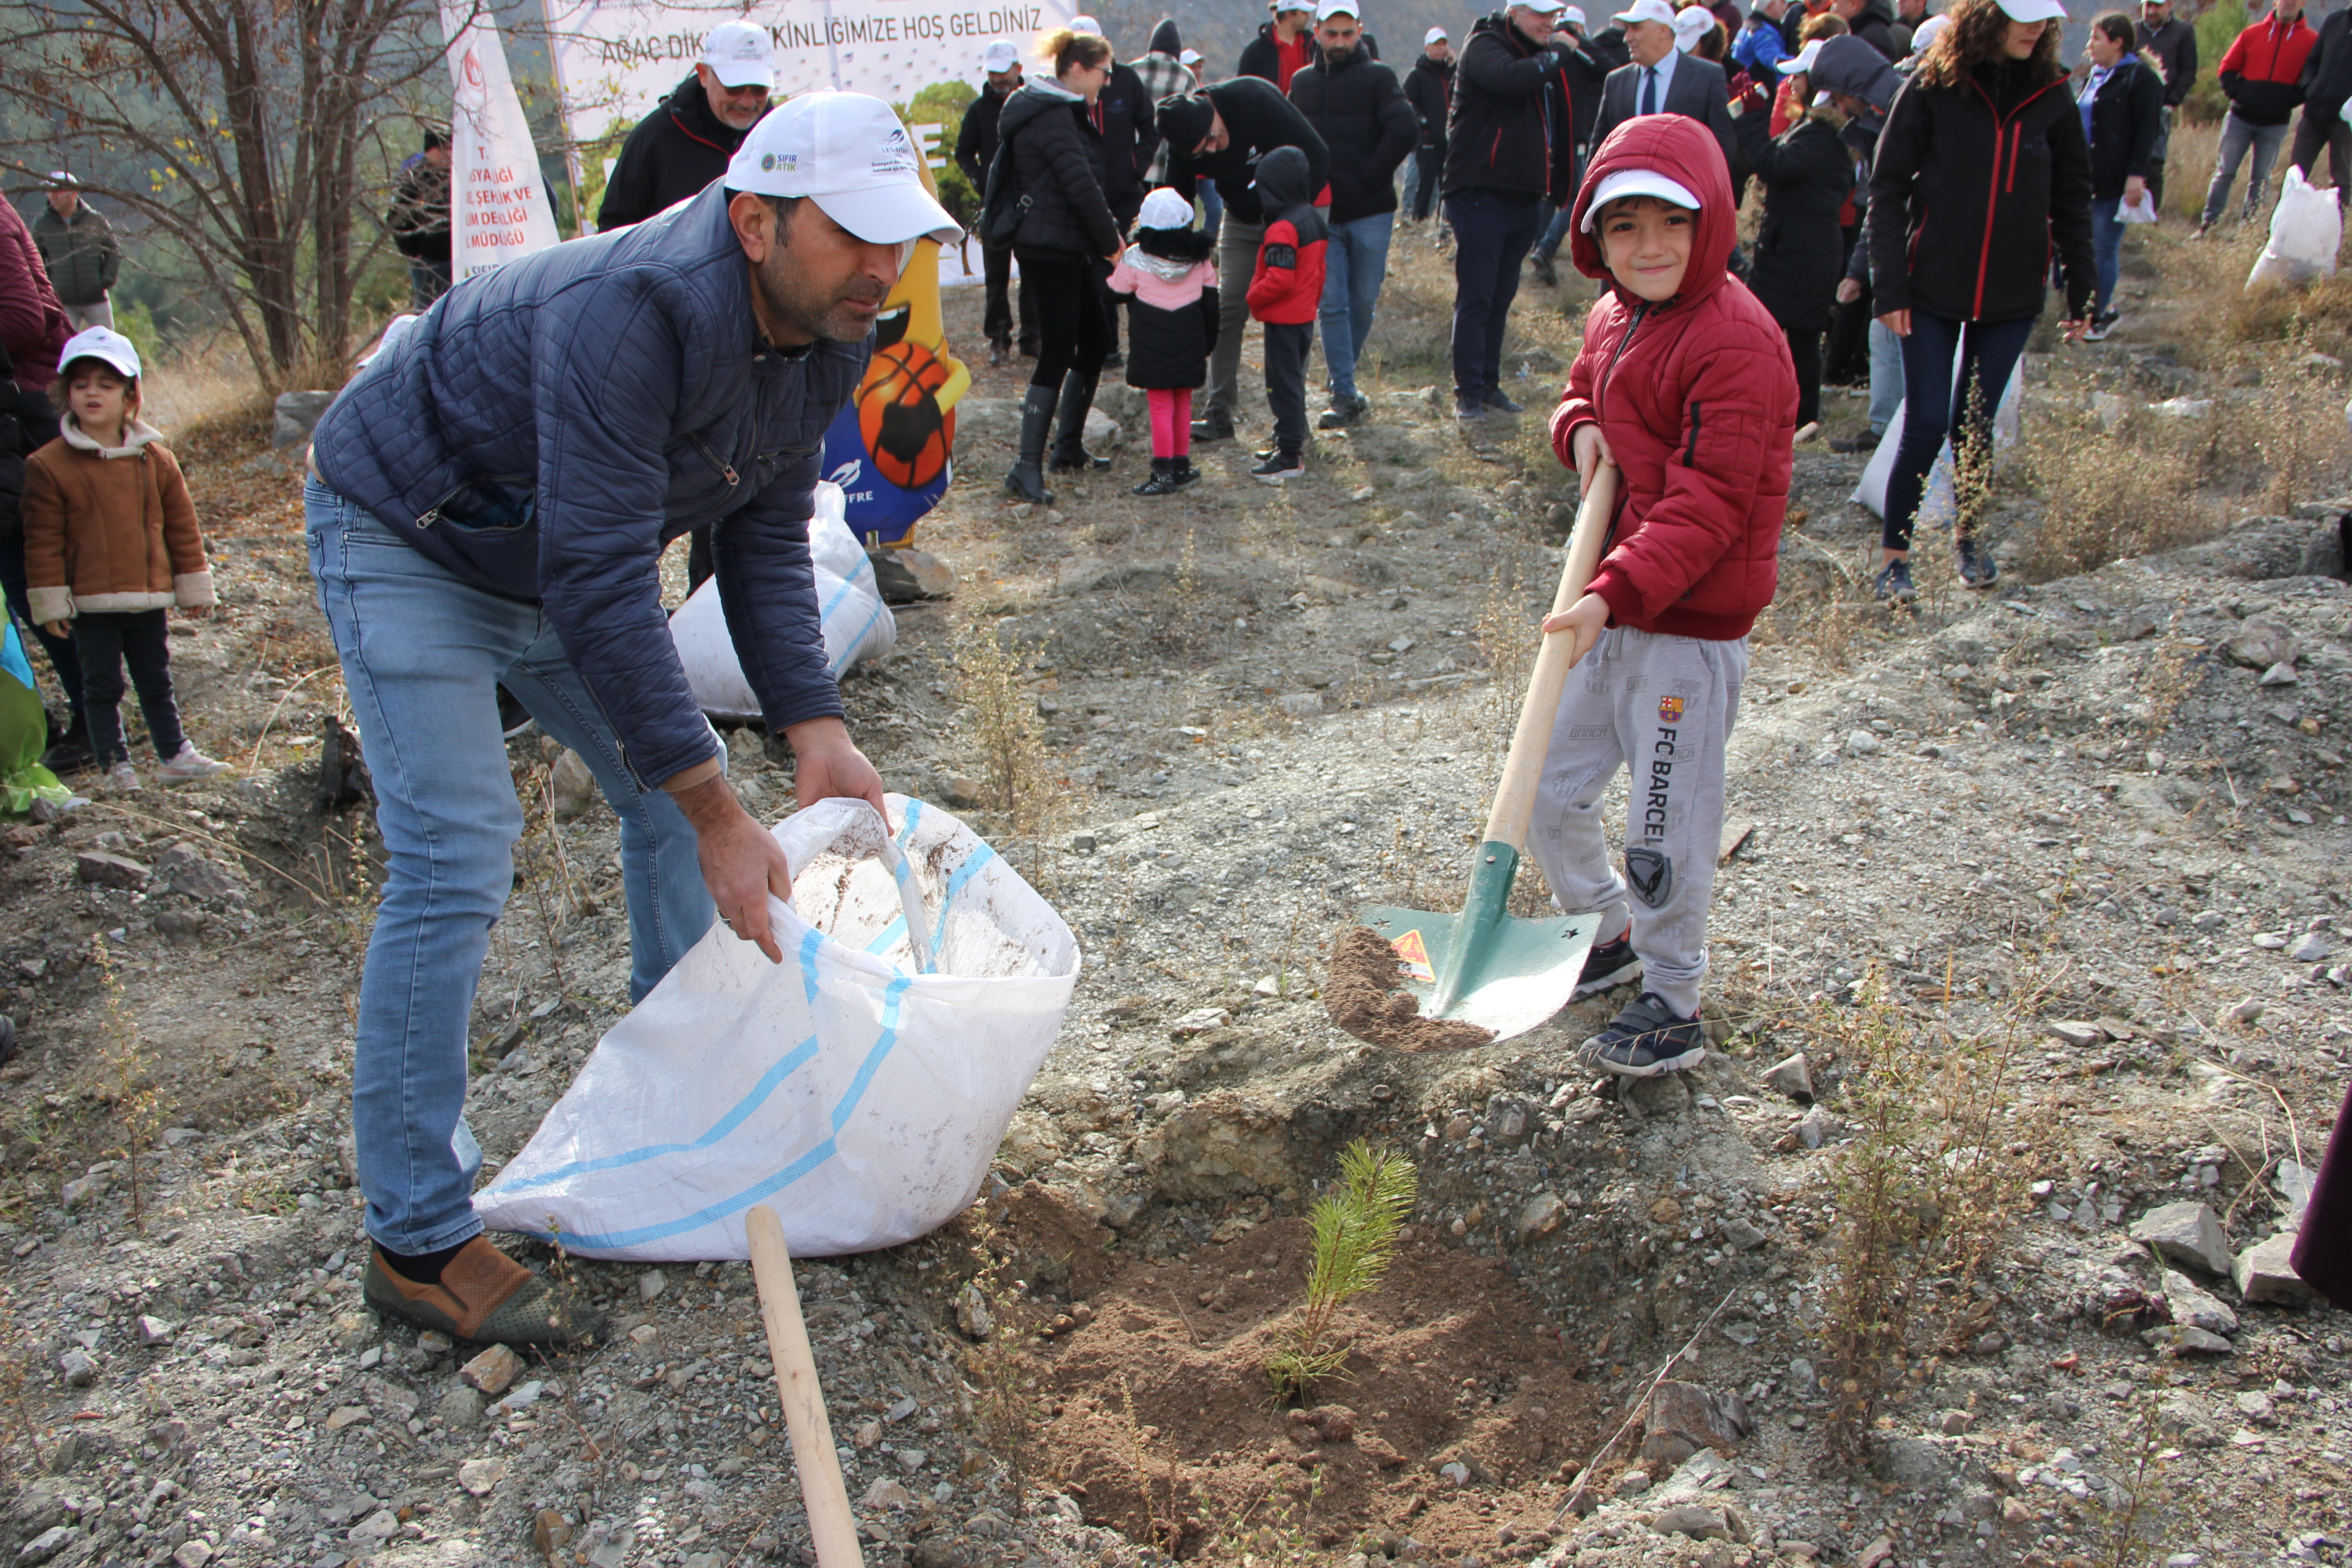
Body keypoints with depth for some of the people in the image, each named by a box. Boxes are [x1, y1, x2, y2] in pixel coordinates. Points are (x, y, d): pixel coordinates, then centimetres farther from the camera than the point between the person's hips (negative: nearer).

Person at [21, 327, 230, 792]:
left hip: (148, 599, 3)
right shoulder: (48, 466, -6)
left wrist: (194, 587, 9)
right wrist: (50, 602, -7)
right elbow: (43, 541, -5)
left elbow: (181, 526, 8)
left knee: (156, 681, 13)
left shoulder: (156, 459, 3)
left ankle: (175, 755, 22)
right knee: (102, 685, 4)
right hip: (89, 603, -3)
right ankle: (116, 765, 13)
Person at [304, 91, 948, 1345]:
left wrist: (815, 734, -15)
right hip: (407, 539, -8)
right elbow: (598, 582, -40)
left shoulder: (830, 339, -11)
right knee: (455, 856, -16)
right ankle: (417, 1240, -8)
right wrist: (720, 820, -38)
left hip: (563, 555, 8)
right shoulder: (633, 312, -38)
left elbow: (766, 540, -4)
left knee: (672, 786, 9)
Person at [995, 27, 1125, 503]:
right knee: (1057, 355, -11)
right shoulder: (1052, 116, -16)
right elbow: (1082, 187, -20)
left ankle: (1069, 446, 25)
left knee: (1095, 342, 14)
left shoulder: (1062, 112, 17)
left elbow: (1085, 183, 18)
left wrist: (1110, 233, 7)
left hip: (1066, 248, 10)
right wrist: (1112, 244, -12)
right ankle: (1027, 469, -10)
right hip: (1050, 249, -10)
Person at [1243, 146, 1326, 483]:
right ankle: (1292, 443, 28)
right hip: (1306, 315, 9)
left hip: (1283, 320, -9)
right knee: (1293, 382, 19)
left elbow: (1280, 280, -27)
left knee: (1283, 385, -3)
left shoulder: (1282, 230, -22)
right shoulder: (1314, 218, 7)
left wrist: (1254, 298, -13)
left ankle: (1290, 456, 0)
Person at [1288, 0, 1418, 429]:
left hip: (1370, 213, -2)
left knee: (1363, 303, 6)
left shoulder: (1377, 77, -3)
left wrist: (1370, 175, -14)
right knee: (1331, 305, -4)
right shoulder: (1302, 83, 10)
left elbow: (1406, 129, -16)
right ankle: (1344, 395, -1)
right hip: (1322, 214, 2)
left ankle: (1341, 376, 27)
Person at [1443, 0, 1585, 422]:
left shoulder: (1544, 58, 17)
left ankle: (1489, 384, 18)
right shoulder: (1484, 46, -7)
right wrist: (1558, 52, -14)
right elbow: (1512, 79, -29)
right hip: (1482, 194, -7)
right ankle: (1468, 392, -1)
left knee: (1501, 298, 11)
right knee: (1475, 299, -6)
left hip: (1524, 199, 7)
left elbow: (1555, 123, 21)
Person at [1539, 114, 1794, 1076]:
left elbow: (1709, 502, -24)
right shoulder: (1615, 318, 8)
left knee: (1664, 827, 2)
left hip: (1692, 624, -8)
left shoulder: (1735, 341, -19)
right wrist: (1581, 429, 1)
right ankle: (1608, 932, 41)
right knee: (1550, 790, 16)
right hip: (1612, 608, 8)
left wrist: (1617, 591, -32)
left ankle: (1672, 1004, 22)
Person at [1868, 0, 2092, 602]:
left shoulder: (2051, 94, 3)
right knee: (1926, 426, -4)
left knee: (1975, 426, 9)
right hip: (1933, 288, -2)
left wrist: (2080, 291, 7)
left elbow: (2072, 198, 9)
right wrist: (1889, 287, -11)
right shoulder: (1932, 88, -6)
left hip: (2012, 295, 3)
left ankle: (1968, 535, 30)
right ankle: (1894, 554, 8)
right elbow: (1887, 189, -5)